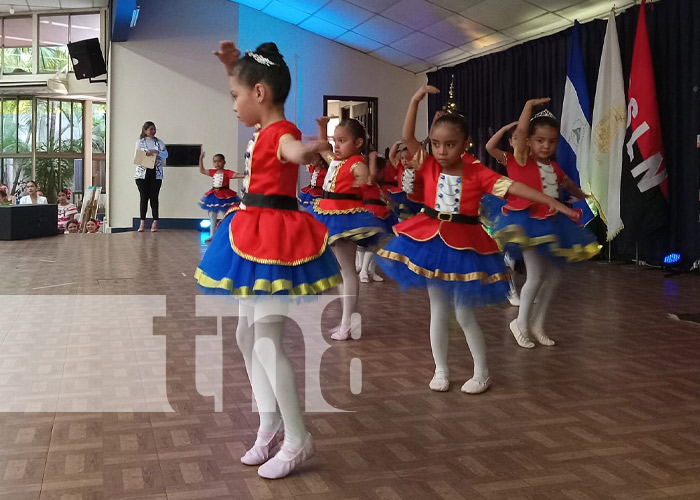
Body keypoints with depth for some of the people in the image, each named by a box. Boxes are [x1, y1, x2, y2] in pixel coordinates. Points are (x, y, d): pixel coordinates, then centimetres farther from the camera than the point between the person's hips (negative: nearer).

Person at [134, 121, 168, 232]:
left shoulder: (159, 142, 11)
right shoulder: (140, 142, 7)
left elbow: (166, 154, -1)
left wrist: (156, 152, -18)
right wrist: (146, 155, -19)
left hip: (156, 174, 1)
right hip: (142, 173, -1)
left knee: (154, 197, 0)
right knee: (144, 197, 0)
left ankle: (155, 222, 3)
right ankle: (142, 223, 3)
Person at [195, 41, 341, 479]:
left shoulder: (281, 132, -17)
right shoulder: (268, 129, 11)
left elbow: (294, 150, -44)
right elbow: (252, 86, 34)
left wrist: (309, 151, -65)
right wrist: (235, 64, 22)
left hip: (275, 238, -10)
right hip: (258, 236, 10)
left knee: (268, 342, -8)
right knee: (247, 334, 16)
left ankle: (298, 440, 3)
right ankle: (270, 423, 26)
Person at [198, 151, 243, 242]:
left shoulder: (227, 172, -12)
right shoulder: (213, 172, 4)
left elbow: (235, 175, -27)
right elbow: (202, 170, 14)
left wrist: (245, 175, -45)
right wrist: (201, 159, 12)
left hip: (224, 196, -6)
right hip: (214, 196, 6)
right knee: (213, 218, 13)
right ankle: (212, 235, 22)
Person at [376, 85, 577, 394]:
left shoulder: (477, 173, -8)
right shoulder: (429, 167, -3)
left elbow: (511, 186, -14)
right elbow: (407, 137, -11)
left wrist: (549, 201, -22)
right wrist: (416, 100, -19)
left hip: (463, 245, -2)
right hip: (430, 241, 2)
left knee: (464, 314, 4)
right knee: (438, 311, 11)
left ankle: (482, 374, 20)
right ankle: (441, 371, 24)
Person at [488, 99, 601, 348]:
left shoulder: (554, 167, 11)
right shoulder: (521, 161, -8)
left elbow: (568, 184, 31)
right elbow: (520, 131, -22)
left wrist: (583, 198, 36)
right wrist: (530, 105, -15)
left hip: (551, 224, 7)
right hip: (528, 222, -7)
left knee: (553, 275, 10)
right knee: (536, 275, -10)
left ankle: (538, 324, 23)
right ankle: (521, 323, 9)